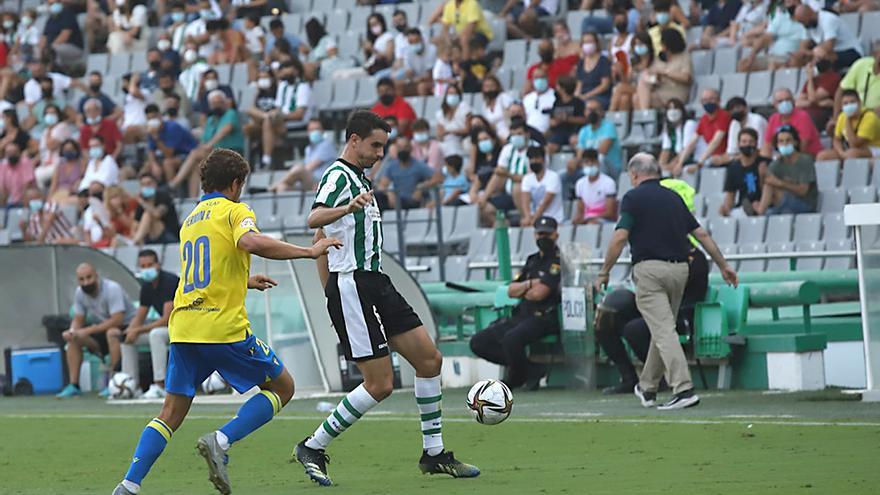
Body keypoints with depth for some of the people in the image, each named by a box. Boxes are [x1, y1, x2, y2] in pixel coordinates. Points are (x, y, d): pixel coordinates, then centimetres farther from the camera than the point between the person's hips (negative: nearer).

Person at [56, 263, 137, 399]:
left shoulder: (112, 288, -25)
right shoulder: (80, 293, -2)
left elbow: (117, 320, -32)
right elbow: (78, 320, 5)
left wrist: (88, 330, -32)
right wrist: (72, 331, -20)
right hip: (104, 328, 7)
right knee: (73, 339, -8)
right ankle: (73, 385, -5)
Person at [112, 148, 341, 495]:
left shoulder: (190, 221, 23)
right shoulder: (234, 211, 0)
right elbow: (251, 242, -23)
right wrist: (309, 252, -17)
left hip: (183, 327, 7)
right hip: (223, 327, -7)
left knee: (171, 413, 9)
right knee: (282, 387, 9)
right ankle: (221, 442, -11)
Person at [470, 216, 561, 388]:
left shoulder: (558, 261, -4)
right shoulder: (533, 260, 21)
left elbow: (539, 293, -13)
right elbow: (511, 290, 14)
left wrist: (521, 290, 6)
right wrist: (529, 284, -5)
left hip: (545, 317, -9)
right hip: (521, 316, 9)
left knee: (511, 339, -36)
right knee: (478, 342, -2)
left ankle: (516, 377, -7)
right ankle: (529, 369, -5)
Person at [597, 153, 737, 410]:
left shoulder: (634, 197, -2)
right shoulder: (673, 197, 15)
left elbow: (620, 237, -12)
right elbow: (701, 234, 15)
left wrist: (604, 271, -3)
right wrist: (724, 265, 21)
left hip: (650, 268, -6)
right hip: (679, 268, 6)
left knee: (663, 331, -11)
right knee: (663, 328, 18)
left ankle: (683, 389, -24)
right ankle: (648, 388, 31)